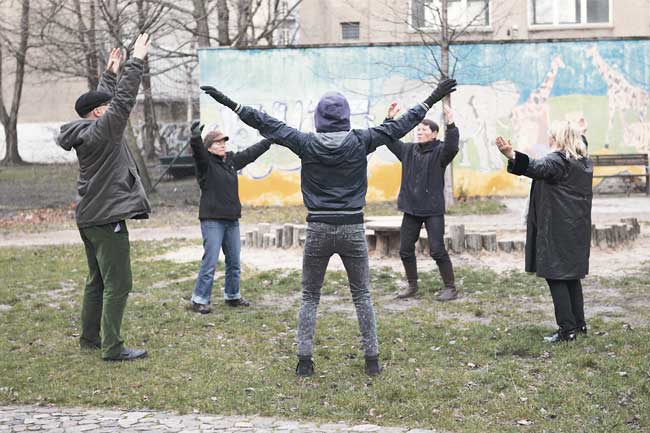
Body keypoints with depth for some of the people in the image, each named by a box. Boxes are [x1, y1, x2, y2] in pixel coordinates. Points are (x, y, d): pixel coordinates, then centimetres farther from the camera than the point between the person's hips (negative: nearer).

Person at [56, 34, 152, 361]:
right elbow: (124, 99, -19)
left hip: (90, 219, 10)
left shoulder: (85, 132, 10)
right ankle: (112, 347, -7)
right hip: (107, 219, -10)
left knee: (97, 280, 20)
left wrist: (110, 72, 33)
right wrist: (136, 61, -15)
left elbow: (109, 100, 26)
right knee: (118, 284, -7)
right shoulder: (101, 131, -16)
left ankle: (90, 336, 29)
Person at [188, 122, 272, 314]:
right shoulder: (205, 162, -8)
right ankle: (199, 300, -1)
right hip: (212, 220, -7)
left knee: (234, 262, 14)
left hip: (232, 220, 7)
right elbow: (197, 150, -28)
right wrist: (195, 137, -47)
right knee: (210, 262, -9)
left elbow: (252, 152, 24)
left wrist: (271, 139, 31)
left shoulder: (232, 160, 11)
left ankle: (232, 296, 28)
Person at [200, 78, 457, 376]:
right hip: (352, 229, 0)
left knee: (309, 297, 12)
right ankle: (372, 360, 12)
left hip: (318, 229, 0)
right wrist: (431, 101, 13)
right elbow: (398, 126, 3)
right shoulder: (360, 142, -5)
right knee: (362, 296, 12)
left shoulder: (306, 143, -5)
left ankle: (304, 360, 9)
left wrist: (231, 104, 10)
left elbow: (267, 125, 1)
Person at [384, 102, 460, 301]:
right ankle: (412, 285, 27)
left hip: (433, 210, -6)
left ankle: (450, 287, 5)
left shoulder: (440, 151, -8)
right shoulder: (408, 150, 8)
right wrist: (390, 118, -2)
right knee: (405, 250, 10)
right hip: (411, 209, 6)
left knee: (437, 250, -8)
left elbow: (452, 147, -28)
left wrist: (450, 124, -38)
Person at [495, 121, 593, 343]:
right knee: (572, 276, 17)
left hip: (557, 229, -9)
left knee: (555, 276, -7)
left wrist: (512, 156, -50)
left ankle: (567, 329, -9)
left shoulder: (557, 160, -14)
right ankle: (579, 324, 22)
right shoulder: (585, 162, 13)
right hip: (578, 228, 9)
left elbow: (537, 168, -35)